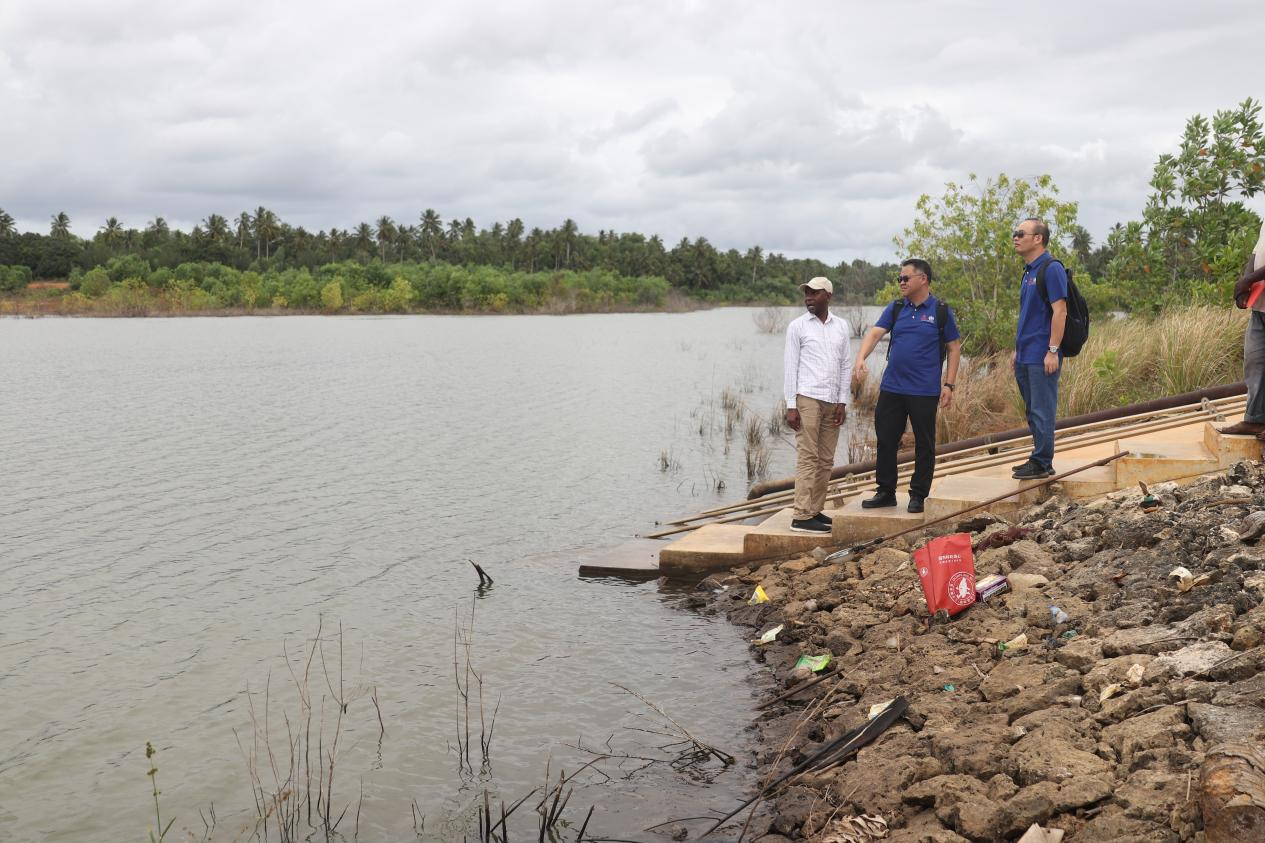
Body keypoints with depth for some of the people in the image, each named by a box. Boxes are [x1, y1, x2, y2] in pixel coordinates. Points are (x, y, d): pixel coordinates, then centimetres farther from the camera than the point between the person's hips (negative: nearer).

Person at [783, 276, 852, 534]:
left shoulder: (841, 326, 12)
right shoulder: (797, 326, 1)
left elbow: (846, 365, 12)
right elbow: (790, 366, -2)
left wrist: (843, 402, 4)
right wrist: (791, 405, -8)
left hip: (832, 401, 5)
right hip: (807, 398, -4)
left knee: (826, 461, 4)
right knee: (807, 457, -8)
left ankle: (815, 511, 11)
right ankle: (801, 517, -8)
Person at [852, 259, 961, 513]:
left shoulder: (941, 311, 0)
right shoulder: (895, 309, 8)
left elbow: (954, 348, 2)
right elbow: (874, 333, -4)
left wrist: (949, 384, -5)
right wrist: (860, 359, -22)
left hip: (924, 392, -4)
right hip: (891, 388, 4)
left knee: (924, 445, 4)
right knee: (885, 440, 7)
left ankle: (918, 495, 15)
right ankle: (886, 492, 20)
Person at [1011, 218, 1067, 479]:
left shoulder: (1051, 269, -12)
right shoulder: (1028, 271, 16)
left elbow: (1059, 312, -17)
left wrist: (1053, 351, -20)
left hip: (1041, 357, -9)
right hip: (1025, 356, 9)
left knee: (1041, 411, -3)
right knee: (1033, 411, 14)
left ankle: (1041, 464, 3)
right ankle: (1038, 460, 22)